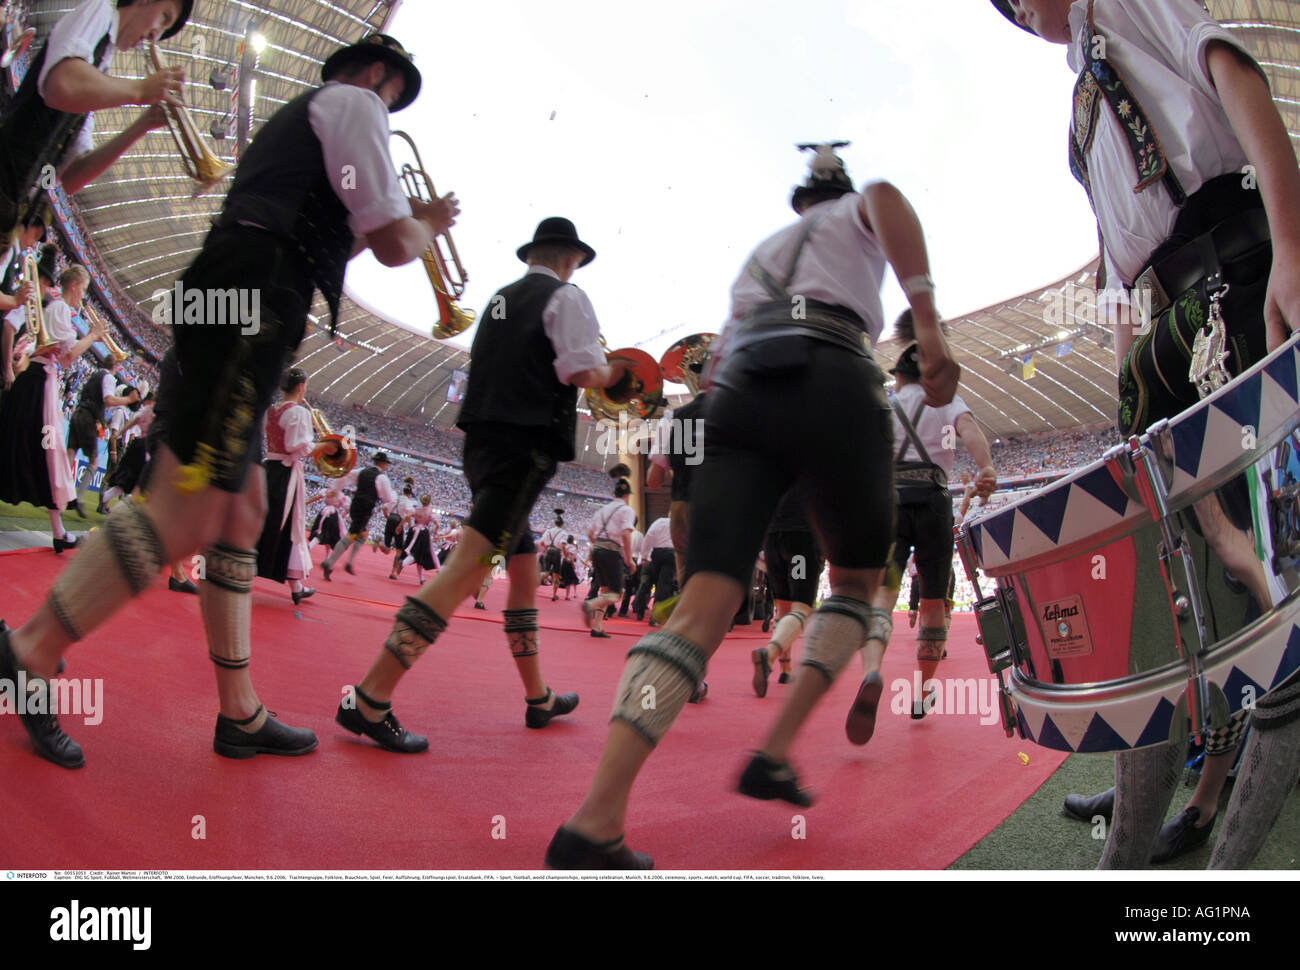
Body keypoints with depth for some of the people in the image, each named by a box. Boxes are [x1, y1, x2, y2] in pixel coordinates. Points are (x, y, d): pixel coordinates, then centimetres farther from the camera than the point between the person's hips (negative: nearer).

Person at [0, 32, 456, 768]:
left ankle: (240, 713, 13)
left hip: (217, 318, 11)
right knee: (186, 518, -14)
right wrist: (429, 227, 18)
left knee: (243, 511, 9)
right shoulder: (354, 104, 6)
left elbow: (321, 244, 38)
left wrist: (406, 218, 37)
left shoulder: (295, 120, 34)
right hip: (252, 312, -10)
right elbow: (394, 245, -3)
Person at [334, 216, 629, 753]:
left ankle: (538, 698, 26)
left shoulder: (501, 298, 23)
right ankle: (370, 699, -20)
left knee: (524, 567, 17)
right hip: (525, 446, -9)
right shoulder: (566, 297, 0)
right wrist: (609, 373, 10)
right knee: (468, 566, -15)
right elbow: (585, 371, -11)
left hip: (482, 442, 9)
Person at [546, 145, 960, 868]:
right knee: (858, 581, 19)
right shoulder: (856, 216, 25)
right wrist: (929, 323, -13)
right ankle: (775, 752, 3)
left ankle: (596, 818, -27)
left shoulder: (762, 250, 38)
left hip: (737, 394, 4)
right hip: (832, 387, -3)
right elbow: (885, 196, -2)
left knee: (703, 607, -11)